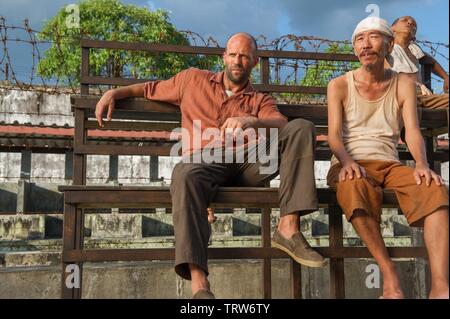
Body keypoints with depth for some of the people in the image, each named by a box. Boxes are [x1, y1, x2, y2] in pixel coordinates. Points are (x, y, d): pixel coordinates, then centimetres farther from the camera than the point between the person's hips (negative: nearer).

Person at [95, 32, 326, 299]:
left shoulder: (260, 101, 23)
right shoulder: (193, 80, 25)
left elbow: (282, 124, 2)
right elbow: (150, 89, 33)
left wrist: (251, 121, -20)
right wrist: (114, 93, 16)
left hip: (250, 164, 2)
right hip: (205, 162, -2)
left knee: (302, 127, -17)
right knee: (184, 175, -38)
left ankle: (289, 227, -28)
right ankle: (199, 284, -48)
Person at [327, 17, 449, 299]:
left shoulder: (403, 84, 13)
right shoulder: (339, 86, 8)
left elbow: (412, 130, 0)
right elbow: (334, 134, -4)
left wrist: (422, 164, -22)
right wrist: (347, 162, -27)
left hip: (389, 164, 2)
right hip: (350, 165, -2)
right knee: (355, 187, -39)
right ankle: (390, 275, -31)